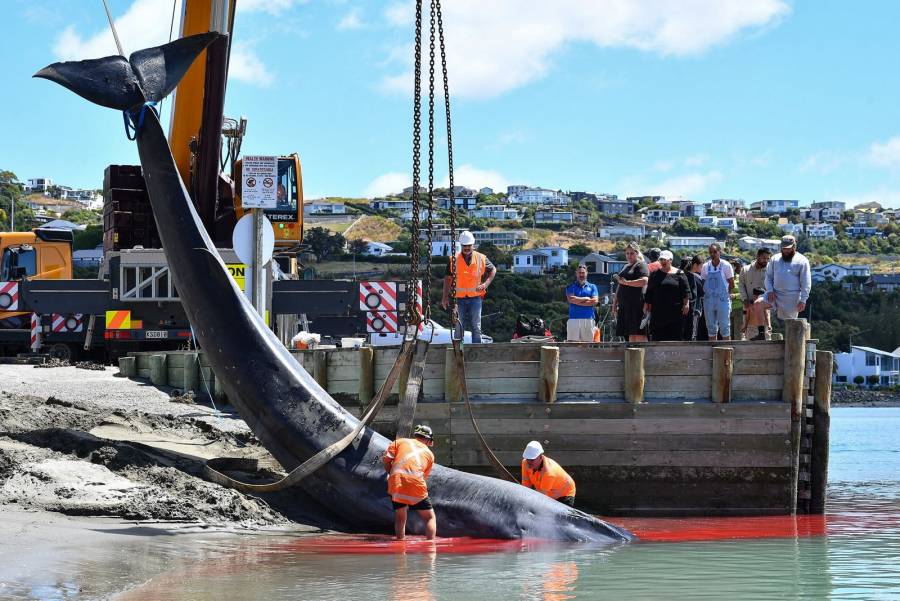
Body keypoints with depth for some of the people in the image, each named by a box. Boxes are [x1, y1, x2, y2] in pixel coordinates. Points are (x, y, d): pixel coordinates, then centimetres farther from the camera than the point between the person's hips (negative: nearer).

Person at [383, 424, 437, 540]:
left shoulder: (400, 442, 19)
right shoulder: (429, 454, 22)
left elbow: (386, 459, 8)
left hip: (396, 484, 1)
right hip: (416, 486, -1)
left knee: (400, 518, 20)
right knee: (430, 517, 12)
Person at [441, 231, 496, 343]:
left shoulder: (481, 259, 1)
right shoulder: (453, 260, 1)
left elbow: (493, 270, 16)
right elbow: (448, 278, 7)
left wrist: (486, 284, 1)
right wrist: (445, 296, 3)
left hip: (475, 297, 0)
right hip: (459, 299, 0)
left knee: (476, 327, 0)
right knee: (459, 328, 3)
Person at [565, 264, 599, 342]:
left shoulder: (592, 287, 14)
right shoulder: (571, 287, 11)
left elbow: (595, 301, -1)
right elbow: (571, 299, -6)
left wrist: (578, 301, -3)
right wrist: (585, 299, -2)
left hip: (588, 319, 1)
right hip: (574, 319, -1)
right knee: (571, 342, -10)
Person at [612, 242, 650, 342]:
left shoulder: (641, 265, -2)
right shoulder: (626, 267, 24)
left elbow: (644, 281, -18)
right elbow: (619, 288, 28)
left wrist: (626, 282, -15)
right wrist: (615, 303, 22)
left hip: (637, 305, -8)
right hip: (624, 306, 8)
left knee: (639, 333, -13)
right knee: (630, 335, 6)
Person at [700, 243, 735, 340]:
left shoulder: (726, 265, -3)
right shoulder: (705, 267, 7)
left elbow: (731, 284, -1)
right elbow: (703, 284, 11)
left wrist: (723, 292, 0)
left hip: (723, 299, -4)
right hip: (709, 299, 4)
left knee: (724, 326, -4)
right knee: (711, 327, 8)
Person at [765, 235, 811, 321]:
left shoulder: (802, 261, -5)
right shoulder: (775, 259, 8)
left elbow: (806, 283, -7)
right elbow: (768, 276, 12)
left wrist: (803, 300, -14)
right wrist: (770, 290, -5)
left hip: (792, 299, -4)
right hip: (775, 295, 4)